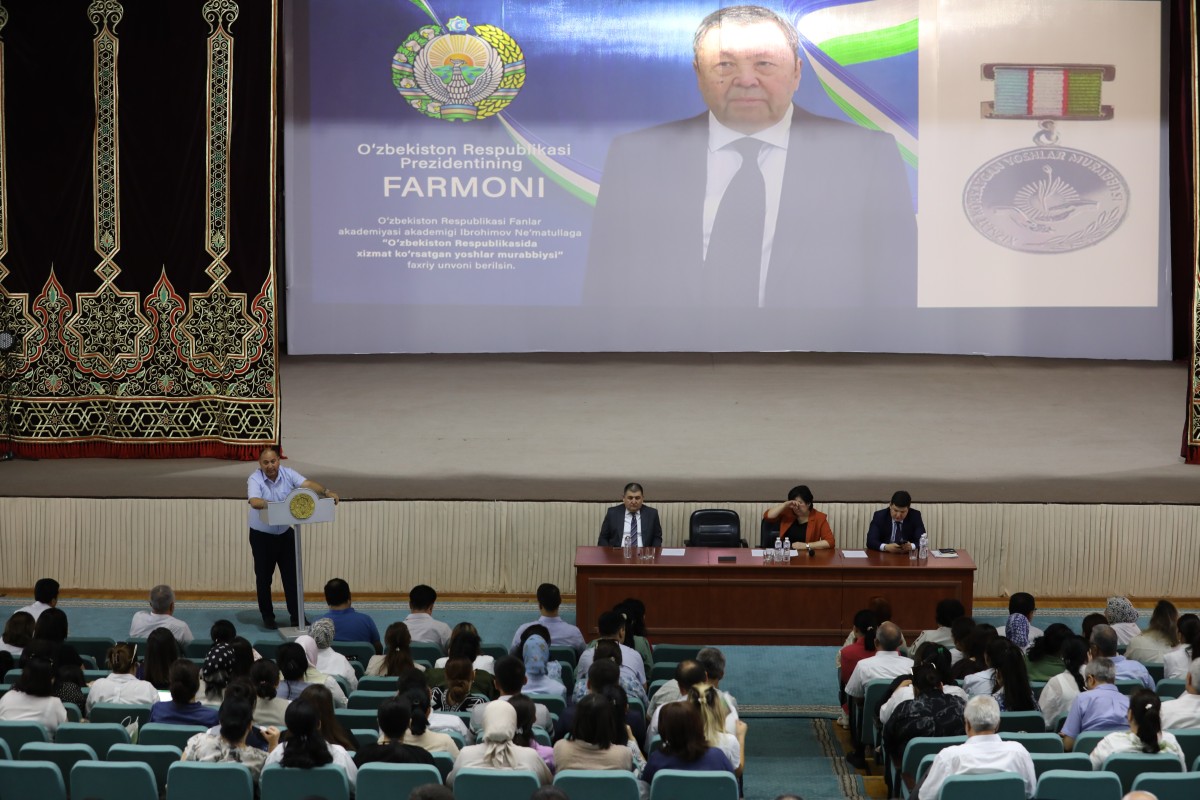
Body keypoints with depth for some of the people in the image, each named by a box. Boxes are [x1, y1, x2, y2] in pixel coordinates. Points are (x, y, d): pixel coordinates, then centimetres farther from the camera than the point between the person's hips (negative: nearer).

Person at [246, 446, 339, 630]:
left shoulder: (288, 474, -6)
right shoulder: (255, 480, -17)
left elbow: (307, 484, -19)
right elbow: (254, 501, -35)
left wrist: (326, 492, -38)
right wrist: (276, 504, -50)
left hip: (285, 533, 3)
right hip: (262, 535, -3)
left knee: (292, 575, 5)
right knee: (264, 577, 6)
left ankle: (296, 616, 12)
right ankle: (267, 616, 21)